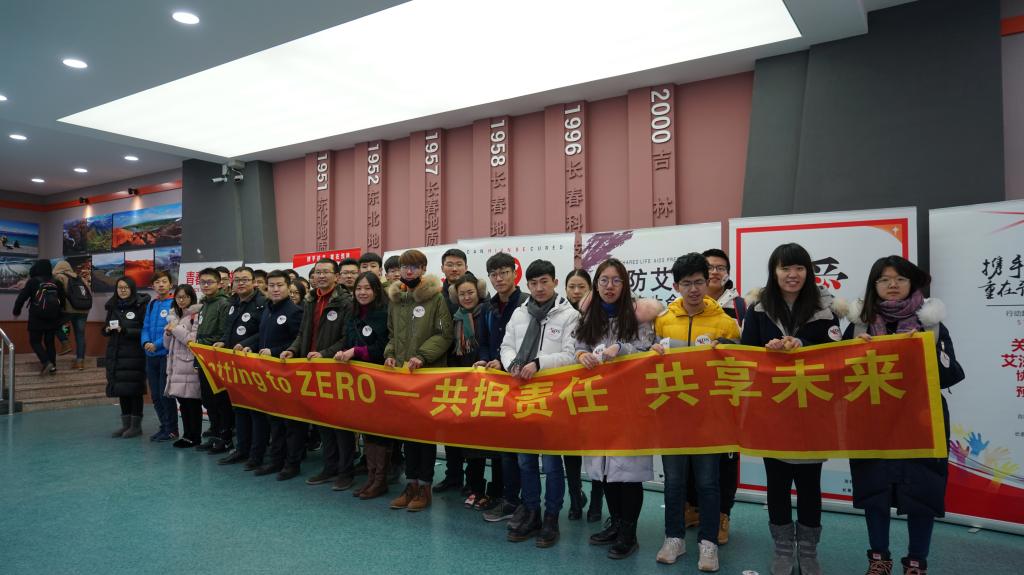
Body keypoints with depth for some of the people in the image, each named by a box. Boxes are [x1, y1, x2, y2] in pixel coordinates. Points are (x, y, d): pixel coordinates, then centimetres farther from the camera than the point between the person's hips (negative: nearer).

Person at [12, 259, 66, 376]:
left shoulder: (33, 281, -6)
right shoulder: (55, 283, 6)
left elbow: (22, 297, -4)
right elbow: (63, 299, 14)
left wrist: (16, 312, 10)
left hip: (37, 318, -4)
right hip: (53, 318, 4)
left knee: (35, 341, 7)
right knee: (49, 342, 13)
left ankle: (46, 362, -13)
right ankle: (53, 367, 7)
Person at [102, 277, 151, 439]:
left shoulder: (140, 306, -6)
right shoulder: (112, 306, 11)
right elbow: (106, 329, 19)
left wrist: (125, 331, -20)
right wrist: (107, 330, -3)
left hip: (134, 355, -5)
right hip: (116, 354, 5)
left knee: (134, 389, -1)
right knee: (121, 389, 9)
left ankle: (136, 425, 8)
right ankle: (125, 424, 19)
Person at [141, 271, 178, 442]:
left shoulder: (175, 303, -7)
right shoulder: (151, 304, 13)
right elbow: (145, 327, 11)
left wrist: (157, 344, -19)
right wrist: (146, 342, -7)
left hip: (166, 353, -7)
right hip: (151, 355, 7)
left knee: (165, 393, -3)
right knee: (155, 395, 11)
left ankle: (172, 430, 8)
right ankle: (164, 427, 23)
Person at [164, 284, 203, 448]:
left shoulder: (197, 314, -7)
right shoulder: (174, 315, 17)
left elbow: (195, 340, -16)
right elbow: (168, 344, 21)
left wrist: (176, 329, -8)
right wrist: (168, 332, 1)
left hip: (191, 365, -7)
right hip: (176, 365, 7)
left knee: (192, 402, -4)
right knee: (182, 402, 11)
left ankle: (195, 437, 5)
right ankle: (187, 434, 19)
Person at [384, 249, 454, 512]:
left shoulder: (435, 297, -5)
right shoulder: (395, 299, 11)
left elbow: (445, 335, -9)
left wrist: (422, 356, -18)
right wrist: (390, 354, 2)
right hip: (401, 372, 5)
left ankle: (424, 486, 13)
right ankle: (411, 483, 21)